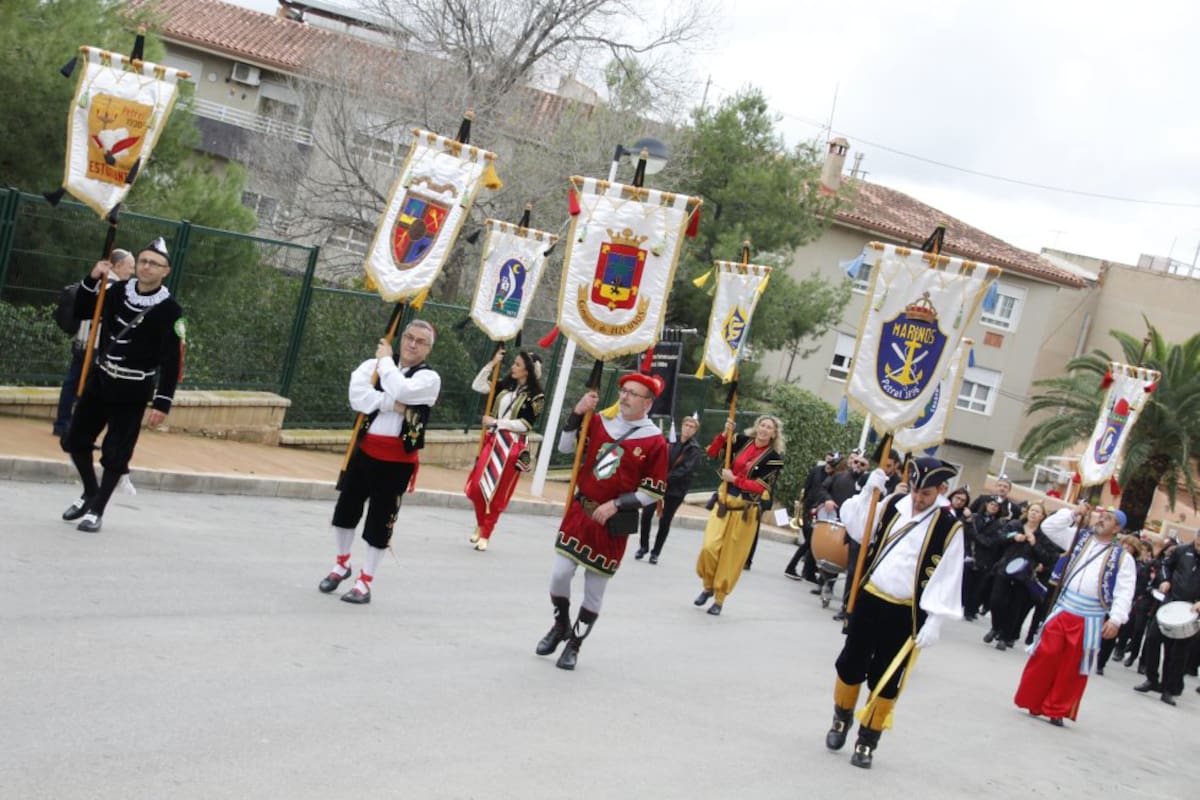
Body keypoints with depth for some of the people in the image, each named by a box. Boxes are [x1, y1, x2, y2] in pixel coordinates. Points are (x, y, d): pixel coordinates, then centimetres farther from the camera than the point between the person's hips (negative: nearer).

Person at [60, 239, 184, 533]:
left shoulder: (169, 311, -15)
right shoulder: (118, 291, 0)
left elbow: (172, 362, -15)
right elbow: (82, 311, 9)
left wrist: (162, 403, -20)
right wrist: (92, 280, -7)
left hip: (132, 391, -5)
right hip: (99, 379, 5)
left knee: (115, 454, -1)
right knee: (75, 441, 12)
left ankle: (97, 511, 15)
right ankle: (91, 493, 34)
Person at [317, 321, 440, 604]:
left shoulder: (430, 378, -8)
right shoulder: (373, 364, 1)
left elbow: (400, 391, -26)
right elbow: (358, 398, -14)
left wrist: (386, 360, -12)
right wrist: (392, 404, -23)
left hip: (397, 461, -3)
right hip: (365, 450, 3)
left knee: (380, 522, 3)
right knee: (346, 509, 15)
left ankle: (364, 583, 17)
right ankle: (341, 565, 37)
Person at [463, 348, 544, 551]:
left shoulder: (536, 397, -8)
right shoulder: (506, 386, 7)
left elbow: (525, 425, -14)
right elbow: (478, 386, 8)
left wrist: (496, 422, -14)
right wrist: (492, 364, 0)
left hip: (512, 446, -5)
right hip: (492, 440, 5)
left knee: (497, 492, 0)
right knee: (477, 487, 1)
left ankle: (485, 535, 13)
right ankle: (480, 525, 26)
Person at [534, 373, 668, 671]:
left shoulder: (655, 442, -9)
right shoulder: (599, 422, 2)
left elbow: (654, 491, -6)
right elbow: (565, 448, 8)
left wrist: (616, 505, -14)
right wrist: (577, 414, -5)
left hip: (613, 524, -3)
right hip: (579, 511, 3)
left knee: (595, 588, 7)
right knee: (559, 574, -2)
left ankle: (574, 644, 25)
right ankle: (560, 625, 26)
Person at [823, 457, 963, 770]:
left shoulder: (949, 528, -10)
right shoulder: (894, 504, 2)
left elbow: (946, 580, -10)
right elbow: (859, 530, 9)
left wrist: (934, 622, -15)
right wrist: (868, 491, -3)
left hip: (904, 614, -3)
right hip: (869, 599, 3)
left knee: (886, 681, 5)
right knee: (850, 665, 11)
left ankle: (867, 742, 19)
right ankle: (841, 720, 35)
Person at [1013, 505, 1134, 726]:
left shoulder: (1122, 557, -1)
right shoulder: (1079, 537, 10)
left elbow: (1124, 592, -8)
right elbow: (1048, 526, 7)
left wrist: (1116, 619, -20)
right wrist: (1073, 513, 0)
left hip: (1089, 621, -2)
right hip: (1062, 611, 2)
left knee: (1073, 666, 3)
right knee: (1045, 656, 0)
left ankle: (1057, 711, 14)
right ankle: (1033, 703, 12)